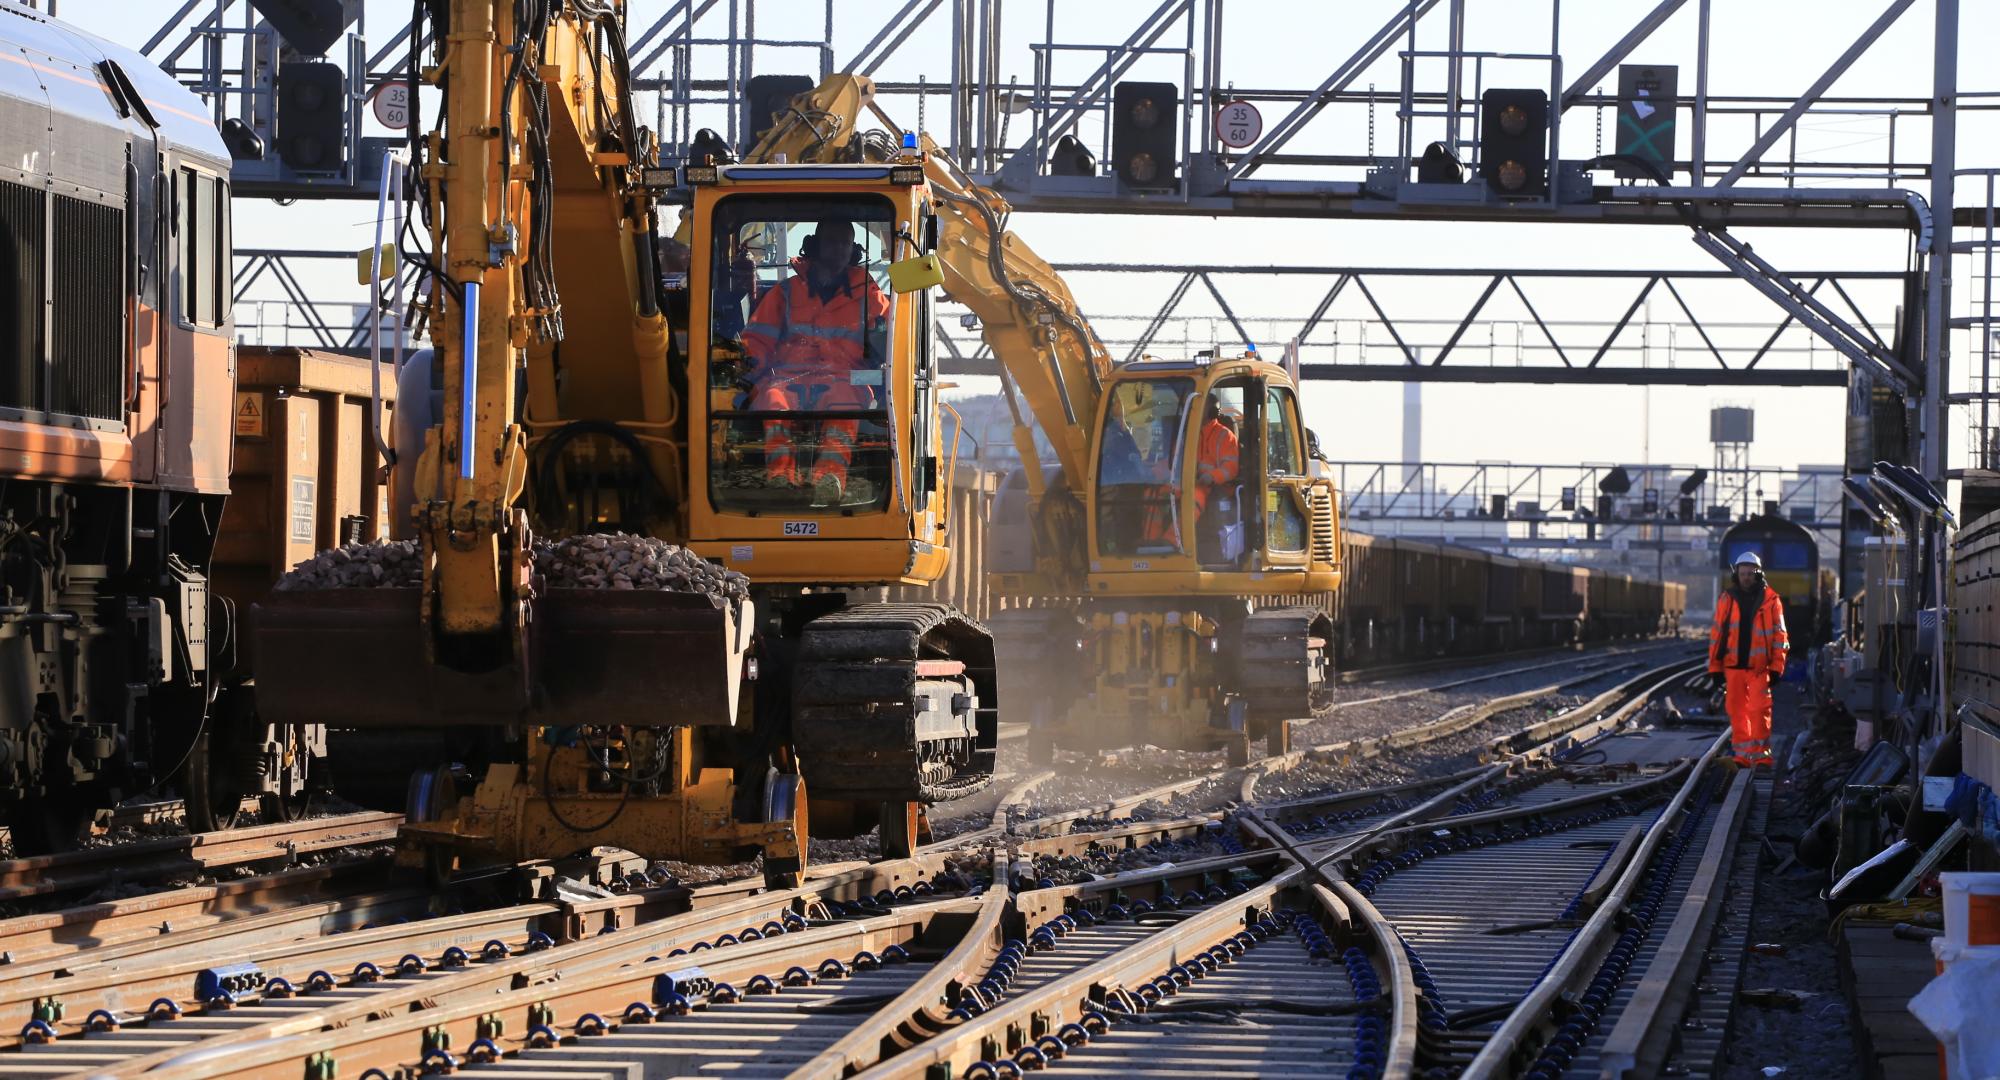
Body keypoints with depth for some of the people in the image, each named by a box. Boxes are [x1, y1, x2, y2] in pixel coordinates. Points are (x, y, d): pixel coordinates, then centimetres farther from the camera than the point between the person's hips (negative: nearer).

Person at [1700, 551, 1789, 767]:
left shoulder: (1770, 600, 3)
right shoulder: (1727, 599, 7)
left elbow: (1779, 636, 5)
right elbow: (1716, 634, 9)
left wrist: (1776, 668, 0)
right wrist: (1715, 668, 5)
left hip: (1759, 667, -2)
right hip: (1733, 665, 2)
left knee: (1759, 709, -8)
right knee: (1737, 710, 5)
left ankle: (1761, 753, -1)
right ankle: (1742, 754, 11)